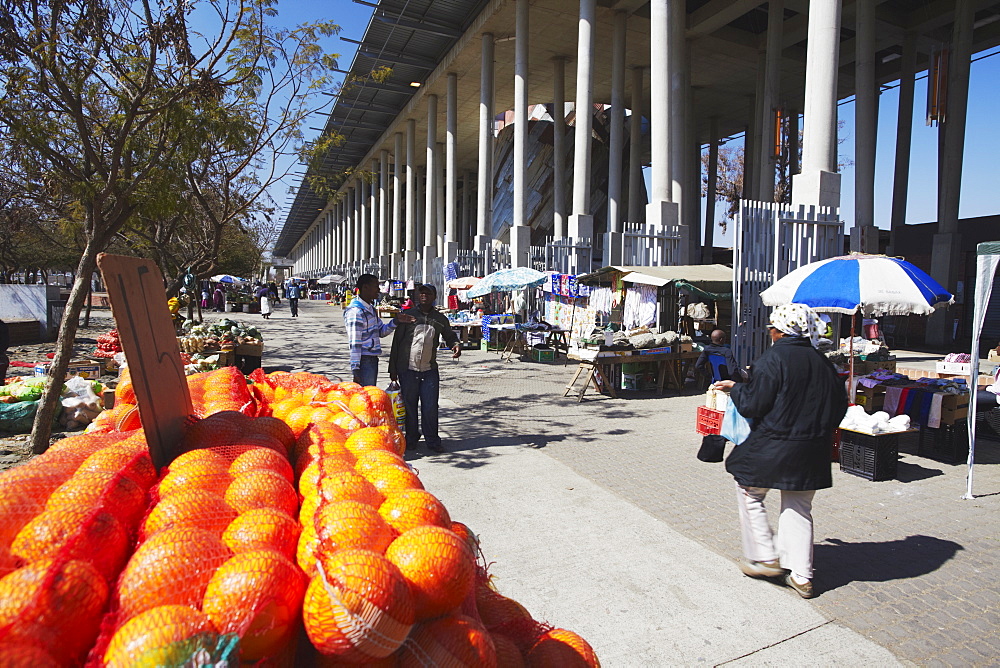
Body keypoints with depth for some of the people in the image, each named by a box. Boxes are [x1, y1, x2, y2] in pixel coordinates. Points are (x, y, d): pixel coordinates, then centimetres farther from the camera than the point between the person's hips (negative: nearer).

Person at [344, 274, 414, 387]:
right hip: (364, 361, -10)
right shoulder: (356, 311, -16)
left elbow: (382, 331, 19)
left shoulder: (370, 308, 15)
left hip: (373, 360, 10)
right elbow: (354, 344, -18)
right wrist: (355, 369, -20)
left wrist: (396, 320, 2)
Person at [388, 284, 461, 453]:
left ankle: (432, 439, 13)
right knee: (409, 405, 7)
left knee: (430, 407, 0)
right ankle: (411, 439, 21)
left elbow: (450, 335, 20)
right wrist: (393, 368, 2)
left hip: (430, 369, 1)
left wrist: (456, 345, -6)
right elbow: (396, 341, 4)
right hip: (407, 369, -1)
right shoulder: (408, 315, 3)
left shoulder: (440, 318, 7)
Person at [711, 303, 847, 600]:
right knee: (799, 508, 16)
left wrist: (735, 388, 1)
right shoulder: (822, 362, 6)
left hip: (773, 447, -7)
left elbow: (752, 405, -17)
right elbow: (839, 406, 13)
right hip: (812, 450, 7)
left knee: (750, 493, 14)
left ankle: (764, 557, 16)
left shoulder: (773, 359, -15)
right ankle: (801, 575, 20)